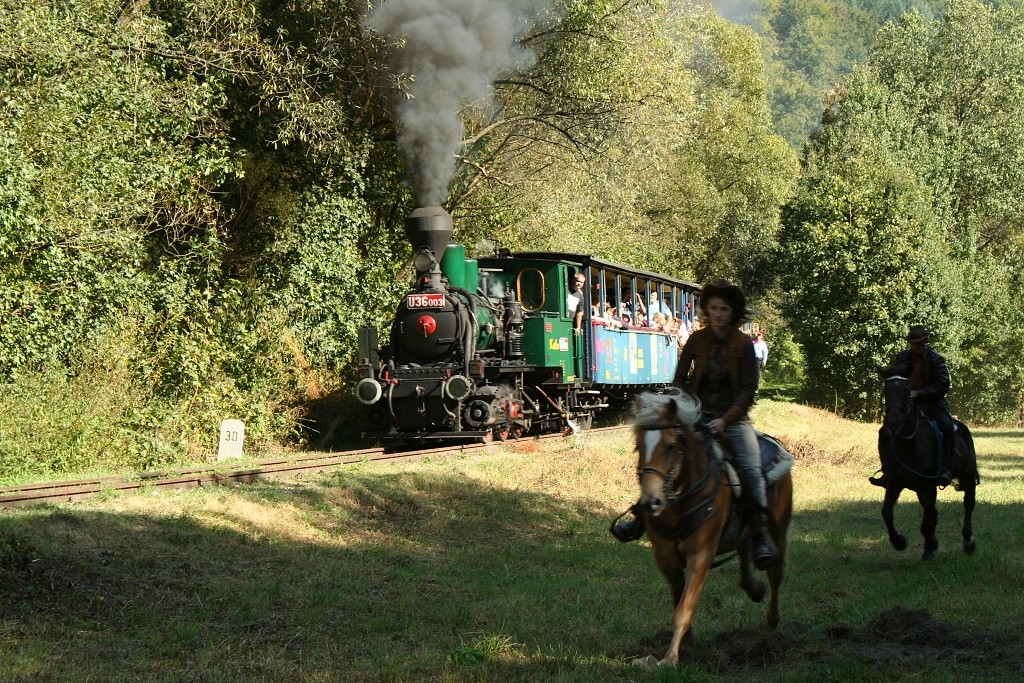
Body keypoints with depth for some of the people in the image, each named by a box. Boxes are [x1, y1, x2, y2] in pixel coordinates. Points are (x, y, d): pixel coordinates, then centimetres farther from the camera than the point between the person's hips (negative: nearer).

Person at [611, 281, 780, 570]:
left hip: (733, 419, -2)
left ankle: (761, 536, -15)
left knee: (751, 469, -22)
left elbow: (748, 389, -7)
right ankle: (642, 517, -5)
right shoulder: (696, 340, 2)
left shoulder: (744, 344, -4)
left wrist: (725, 420, -17)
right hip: (698, 414, 2)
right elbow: (679, 380, 6)